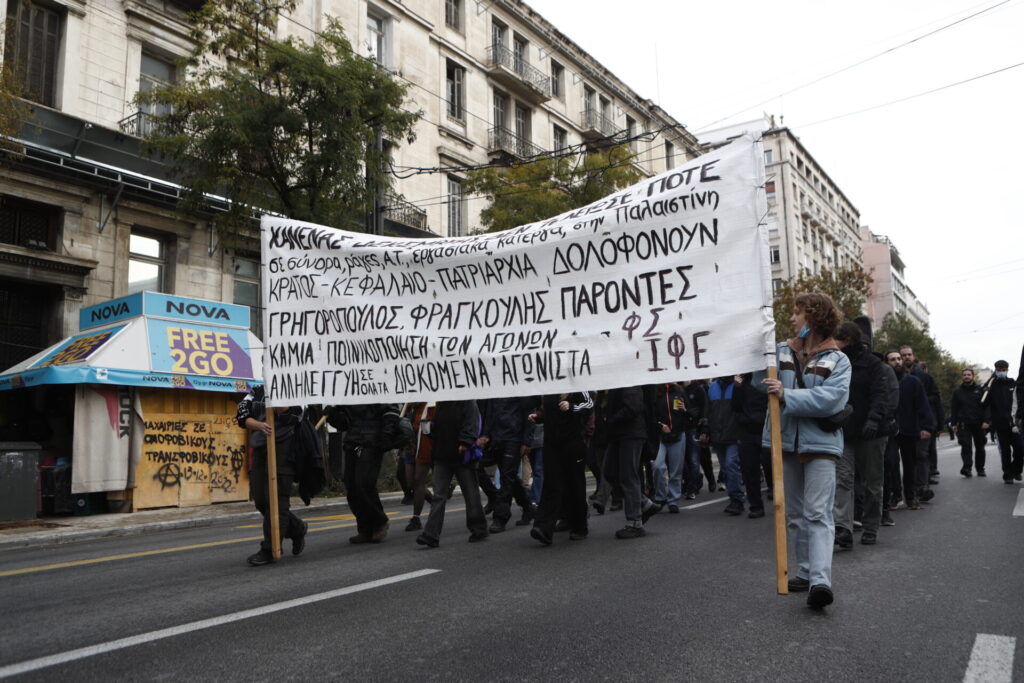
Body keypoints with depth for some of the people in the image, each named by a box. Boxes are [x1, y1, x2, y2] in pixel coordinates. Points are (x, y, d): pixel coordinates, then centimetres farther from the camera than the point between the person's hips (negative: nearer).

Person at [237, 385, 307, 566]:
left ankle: (270, 549, 0)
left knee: (276, 499, -9)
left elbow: (283, 411, -15)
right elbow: (243, 416, 2)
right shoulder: (257, 391, 14)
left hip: (282, 450, -6)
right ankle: (297, 529, 28)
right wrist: (260, 425, -17)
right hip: (260, 449, 6)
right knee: (261, 501, 7)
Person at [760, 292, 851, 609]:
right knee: (797, 514, 13)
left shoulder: (837, 360, -3)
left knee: (817, 513, -11)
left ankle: (821, 580, -15)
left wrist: (786, 395, -24)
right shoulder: (781, 352, 8)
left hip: (820, 444, -4)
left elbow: (830, 398, -18)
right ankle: (805, 572, 23)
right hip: (787, 443, 5)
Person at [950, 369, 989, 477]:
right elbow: (953, 409, 10)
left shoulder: (980, 389, 7)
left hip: (979, 424, 1)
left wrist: (986, 421, -9)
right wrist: (953, 424, 2)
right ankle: (967, 467, -19)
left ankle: (980, 468, 20)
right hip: (964, 424, -1)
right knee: (966, 446, -12)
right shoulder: (958, 392, 10)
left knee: (980, 447, 9)